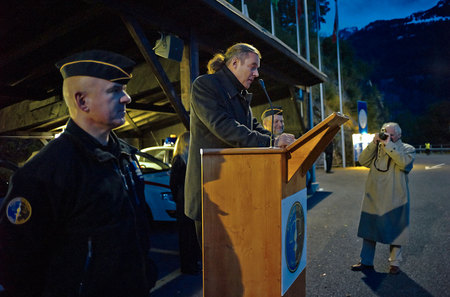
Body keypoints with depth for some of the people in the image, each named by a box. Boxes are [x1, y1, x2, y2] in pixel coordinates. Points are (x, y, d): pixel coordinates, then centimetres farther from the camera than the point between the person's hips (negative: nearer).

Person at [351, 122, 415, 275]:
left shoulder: (407, 149, 1)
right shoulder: (377, 148, 11)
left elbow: (404, 162, -20)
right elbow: (363, 161, -2)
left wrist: (388, 145, -18)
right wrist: (374, 142, -8)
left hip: (394, 200, -3)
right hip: (373, 198, 4)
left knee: (394, 231, 8)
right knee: (369, 230, 11)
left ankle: (394, 262, 26)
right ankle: (366, 262, 23)